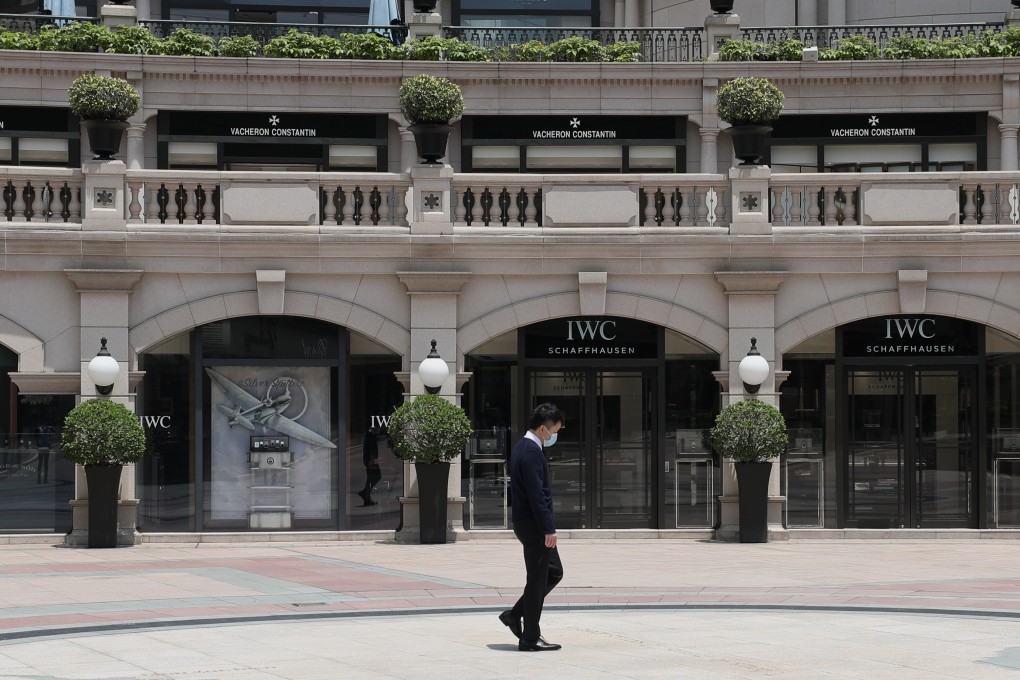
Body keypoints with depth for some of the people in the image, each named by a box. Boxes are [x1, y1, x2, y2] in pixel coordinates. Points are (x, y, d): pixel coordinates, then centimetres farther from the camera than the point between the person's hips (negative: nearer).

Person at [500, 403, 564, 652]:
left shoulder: (522, 448, 14)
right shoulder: (532, 453, -19)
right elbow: (537, 495, -23)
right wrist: (549, 529, -21)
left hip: (527, 523, 10)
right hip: (534, 524, -10)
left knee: (554, 572, 18)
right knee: (537, 580, -2)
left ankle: (515, 615, 19)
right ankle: (530, 639, 5)